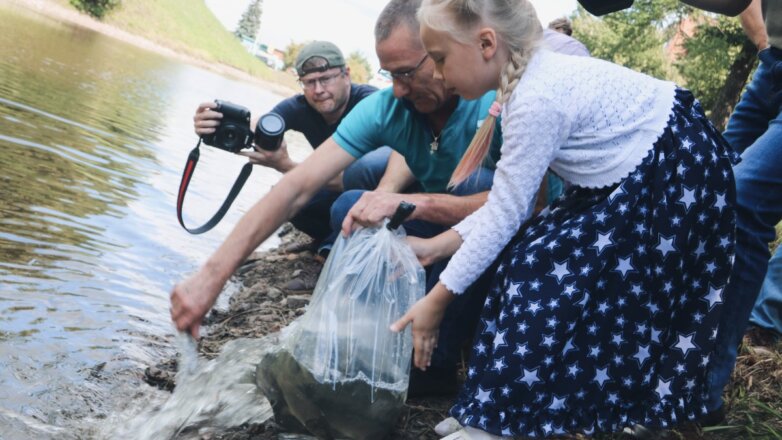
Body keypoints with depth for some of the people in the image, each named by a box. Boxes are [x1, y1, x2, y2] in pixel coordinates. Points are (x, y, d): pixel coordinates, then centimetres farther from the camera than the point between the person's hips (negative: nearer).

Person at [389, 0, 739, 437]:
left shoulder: (539, 99, -28)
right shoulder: (527, 82, 1)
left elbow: (504, 215, -22)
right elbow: (509, 202, 4)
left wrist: (436, 300, -14)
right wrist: (436, 245, 4)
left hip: (675, 180, -9)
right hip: (635, 178, 9)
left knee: (547, 270, -9)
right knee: (536, 259, 5)